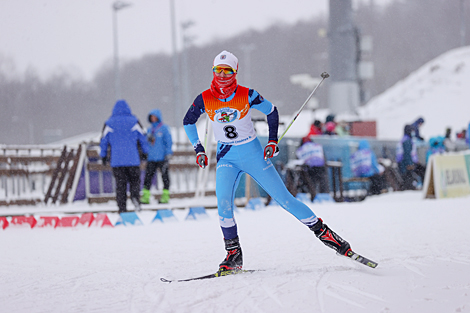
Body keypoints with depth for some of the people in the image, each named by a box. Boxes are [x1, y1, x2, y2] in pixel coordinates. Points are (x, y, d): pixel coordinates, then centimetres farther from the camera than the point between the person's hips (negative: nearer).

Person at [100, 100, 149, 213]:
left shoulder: (109, 124, 4)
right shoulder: (134, 122, 3)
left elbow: (104, 141, 8)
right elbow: (143, 138, 6)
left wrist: (103, 156, 19)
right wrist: (145, 152, 19)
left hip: (117, 160, 1)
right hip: (133, 159, -1)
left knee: (120, 184, 6)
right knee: (134, 180, 12)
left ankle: (122, 208, 0)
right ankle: (135, 196, -17)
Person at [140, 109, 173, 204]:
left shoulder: (164, 128, -2)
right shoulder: (150, 130, 14)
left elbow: (169, 142, -5)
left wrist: (168, 155, -9)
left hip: (162, 157, -5)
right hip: (151, 158, 5)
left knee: (165, 176, 1)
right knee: (148, 176, -1)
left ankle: (165, 196, 5)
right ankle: (145, 197, -1)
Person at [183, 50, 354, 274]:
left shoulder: (246, 95, -12)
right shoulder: (205, 100, -8)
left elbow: (271, 112, 5)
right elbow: (188, 122, 10)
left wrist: (273, 140, -2)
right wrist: (198, 150, 5)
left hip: (253, 154, -1)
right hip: (226, 159, 1)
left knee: (284, 198, -3)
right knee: (223, 203, -20)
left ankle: (322, 232, 8)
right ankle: (234, 254, -8)